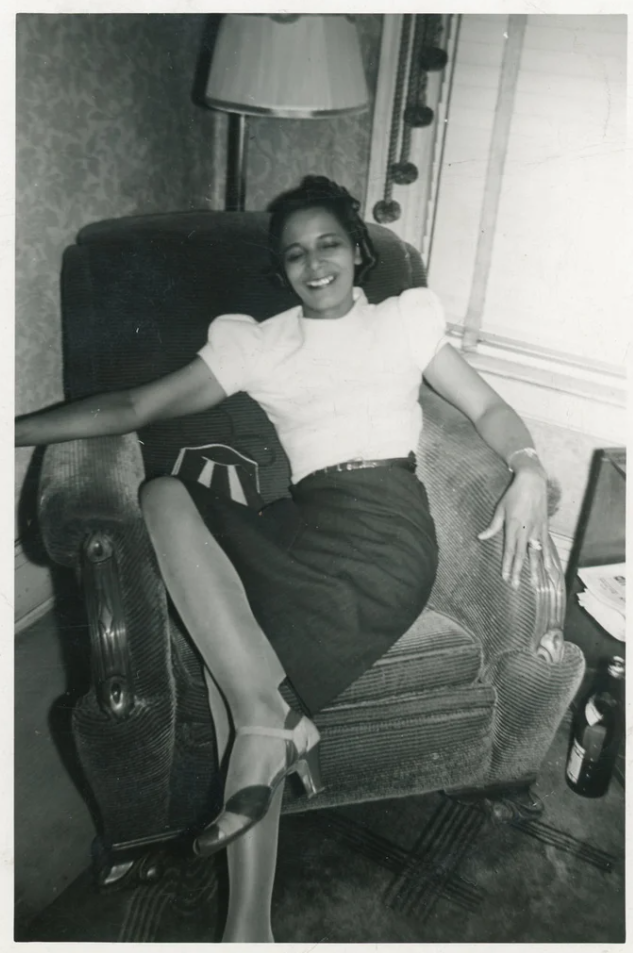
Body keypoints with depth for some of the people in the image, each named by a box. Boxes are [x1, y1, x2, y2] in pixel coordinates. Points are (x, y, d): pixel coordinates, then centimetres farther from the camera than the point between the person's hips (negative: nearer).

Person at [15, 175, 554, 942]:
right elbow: (135, 407, 16)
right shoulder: (255, 342, 21)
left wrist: (527, 472, -8)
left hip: (382, 525, -4)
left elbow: (486, 406, 15)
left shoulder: (405, 318, 19)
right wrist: (21, 430, 7)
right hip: (302, 527, 4)